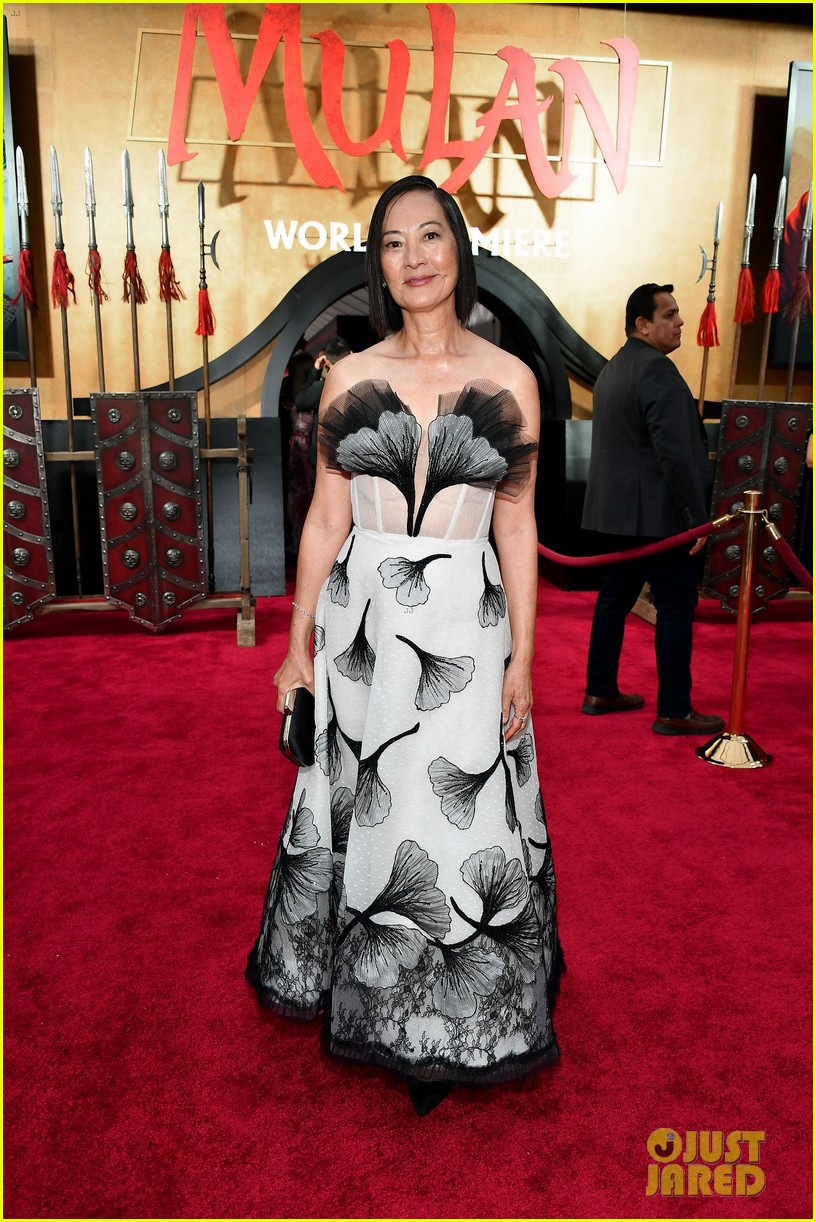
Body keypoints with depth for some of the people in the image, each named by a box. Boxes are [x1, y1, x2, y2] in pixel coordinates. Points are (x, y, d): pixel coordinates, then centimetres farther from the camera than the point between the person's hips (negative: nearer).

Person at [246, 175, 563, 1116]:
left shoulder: (510, 382, -1)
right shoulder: (350, 379, 1)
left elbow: (517, 528, 1)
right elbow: (326, 519, 4)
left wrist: (521, 657, -2)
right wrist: (300, 643, 4)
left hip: (465, 627, -1)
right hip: (363, 622, 2)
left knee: (460, 822, 6)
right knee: (360, 810, 14)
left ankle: (445, 1025, 30)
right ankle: (363, 986, 41)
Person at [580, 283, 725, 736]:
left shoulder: (611, 370, 15)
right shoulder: (658, 371, -16)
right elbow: (674, 452, -22)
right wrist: (698, 516, -18)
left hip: (615, 511, 10)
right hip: (657, 514, -9)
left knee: (615, 597, 15)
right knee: (676, 606, -2)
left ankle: (600, 691, 23)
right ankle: (674, 711, 3)